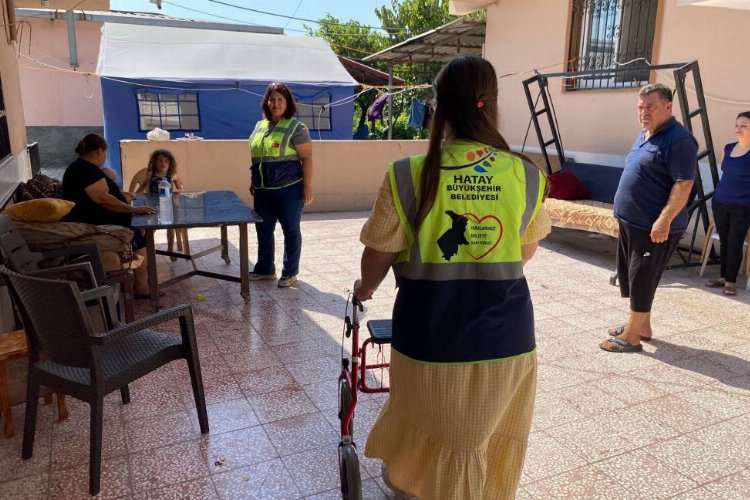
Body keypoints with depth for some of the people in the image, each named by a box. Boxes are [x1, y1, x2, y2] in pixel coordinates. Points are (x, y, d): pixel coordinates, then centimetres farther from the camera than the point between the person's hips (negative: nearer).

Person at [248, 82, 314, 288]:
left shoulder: (296, 127, -9)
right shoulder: (259, 126, 11)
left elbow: (307, 158, -11)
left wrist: (307, 186, -16)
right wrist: (253, 181, 19)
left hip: (289, 189, -7)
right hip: (263, 190, 7)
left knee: (290, 231, 5)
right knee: (263, 230, 14)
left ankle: (290, 273, 16)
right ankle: (265, 269, 29)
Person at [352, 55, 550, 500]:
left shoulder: (408, 176, -15)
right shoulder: (526, 175, -6)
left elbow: (379, 254, -4)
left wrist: (366, 289, 19)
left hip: (432, 334, -1)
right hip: (506, 334, 2)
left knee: (425, 419, 27)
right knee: (491, 437, 25)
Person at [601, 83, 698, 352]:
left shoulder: (678, 139, -16)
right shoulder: (644, 135, 14)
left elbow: (684, 183, -22)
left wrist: (664, 220, -28)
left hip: (654, 226, -10)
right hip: (631, 222, 10)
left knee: (642, 280, -3)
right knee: (633, 277, 17)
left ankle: (631, 336, 6)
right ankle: (642, 326, 31)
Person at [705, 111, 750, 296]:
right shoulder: (728, 148, 9)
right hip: (720, 203, 5)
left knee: (735, 243, -2)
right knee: (724, 242, 10)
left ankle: (731, 281, 4)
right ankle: (723, 277, 19)